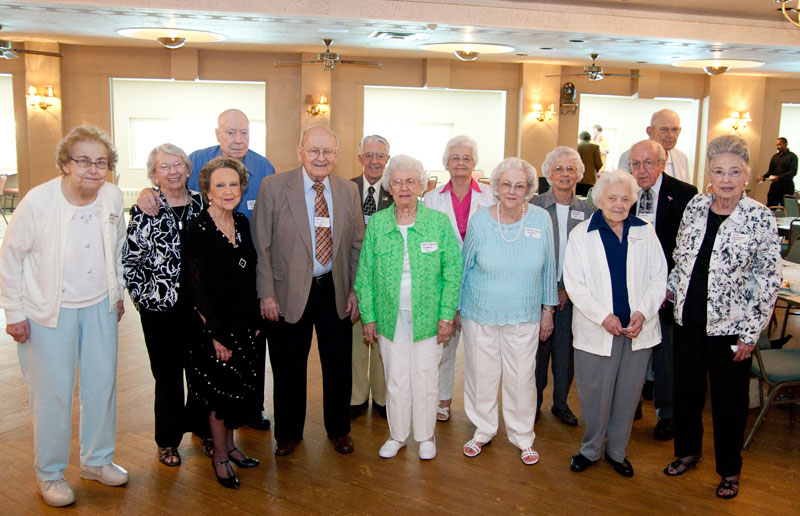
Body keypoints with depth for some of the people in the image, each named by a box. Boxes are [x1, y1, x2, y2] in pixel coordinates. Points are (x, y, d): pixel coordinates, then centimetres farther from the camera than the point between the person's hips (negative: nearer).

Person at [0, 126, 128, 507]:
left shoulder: (113, 197, -5)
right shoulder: (38, 201, -17)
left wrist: (117, 293, 16)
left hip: (100, 307, 4)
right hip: (50, 311, -4)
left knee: (103, 384, 13)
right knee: (53, 394, 4)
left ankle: (97, 460, 33)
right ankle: (49, 474, 26)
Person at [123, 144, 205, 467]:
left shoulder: (202, 204, 4)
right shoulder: (145, 210, -4)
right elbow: (127, 260, -5)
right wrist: (144, 296, -7)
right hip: (161, 307, -2)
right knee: (167, 374, 8)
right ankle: (168, 441, 26)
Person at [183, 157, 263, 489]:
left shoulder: (242, 223, 4)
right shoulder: (197, 231, -14)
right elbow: (197, 288, -15)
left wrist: (256, 321, 7)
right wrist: (216, 335, -16)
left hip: (246, 324, 6)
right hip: (215, 327, -6)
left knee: (240, 389, 16)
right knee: (220, 389, 6)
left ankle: (230, 444, 35)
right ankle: (220, 456, 25)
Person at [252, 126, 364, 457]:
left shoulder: (349, 191, 3)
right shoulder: (273, 187, -7)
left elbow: (357, 246, 8)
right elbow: (260, 246, -7)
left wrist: (355, 291, 3)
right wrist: (267, 294, -10)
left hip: (335, 292, 3)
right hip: (288, 293, -2)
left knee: (339, 366, 13)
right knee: (288, 369, 11)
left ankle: (338, 430, 35)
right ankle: (288, 433, 33)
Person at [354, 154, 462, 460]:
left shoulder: (439, 222, -4)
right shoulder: (377, 223, 0)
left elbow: (453, 271, -3)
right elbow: (365, 273, 2)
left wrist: (447, 315, -7)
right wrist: (368, 316, -1)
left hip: (427, 318, -1)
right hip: (389, 318, 1)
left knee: (425, 379, 8)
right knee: (395, 379, 11)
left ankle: (426, 436, 30)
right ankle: (397, 435, 31)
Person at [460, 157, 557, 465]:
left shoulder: (541, 220, -5)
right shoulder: (479, 221, -7)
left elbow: (548, 267, 5)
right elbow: (464, 266, 3)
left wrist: (548, 309, 8)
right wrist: (455, 307, 7)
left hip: (523, 316, 0)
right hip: (480, 314, 0)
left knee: (522, 377, 6)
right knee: (481, 374, 10)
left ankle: (523, 437, 28)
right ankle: (483, 431, 33)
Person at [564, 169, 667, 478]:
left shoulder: (645, 232, 6)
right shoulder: (581, 234, -2)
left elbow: (659, 278, 4)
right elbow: (574, 284, -6)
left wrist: (643, 312, -10)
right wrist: (603, 317, -15)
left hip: (638, 329, 3)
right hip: (596, 331, -2)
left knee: (628, 394, 12)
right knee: (594, 394, 5)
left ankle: (617, 450, 31)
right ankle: (591, 449, 28)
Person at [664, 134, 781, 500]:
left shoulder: (760, 218, -13)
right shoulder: (695, 206, -1)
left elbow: (768, 281, -11)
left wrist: (750, 334, -11)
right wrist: (670, 289, 9)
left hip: (730, 326, -4)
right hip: (689, 318, 4)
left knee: (729, 400, 10)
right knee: (686, 389, 16)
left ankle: (729, 471, 31)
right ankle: (688, 452, 39)